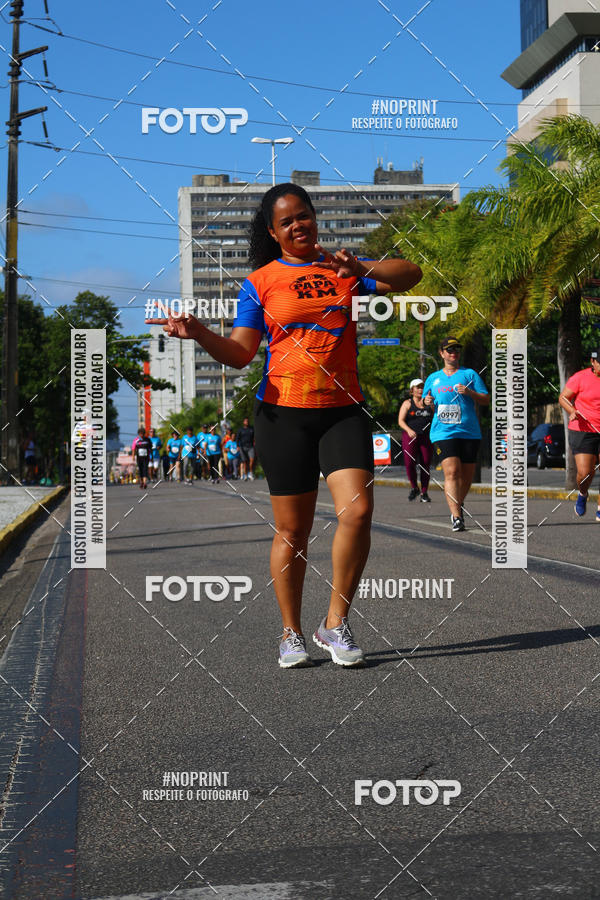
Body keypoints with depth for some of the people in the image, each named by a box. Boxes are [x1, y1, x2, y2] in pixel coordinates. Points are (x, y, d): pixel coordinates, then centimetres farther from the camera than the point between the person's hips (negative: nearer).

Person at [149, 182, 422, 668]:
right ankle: (292, 634, 17)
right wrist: (198, 331, -18)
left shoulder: (344, 268, 12)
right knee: (292, 529, 2)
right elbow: (240, 353, 0)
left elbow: (411, 275, 1)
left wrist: (360, 267, -15)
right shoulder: (261, 281, 7)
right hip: (284, 412, -1)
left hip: (343, 409, 1)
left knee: (358, 510, -16)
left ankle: (336, 623, -1)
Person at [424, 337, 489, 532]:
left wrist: (469, 393, -13)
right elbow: (428, 402, 25)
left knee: (466, 474, 5)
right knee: (451, 472, -16)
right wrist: (428, 403, 2)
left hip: (469, 433, 0)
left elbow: (486, 400, 5)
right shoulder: (433, 378, 16)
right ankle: (456, 517, -22)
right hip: (443, 433, 0)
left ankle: (458, 507, 30)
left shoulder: (470, 374, 9)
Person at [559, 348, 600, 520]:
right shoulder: (580, 378, -6)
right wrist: (572, 411, -16)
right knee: (585, 473, -9)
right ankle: (582, 495, 26)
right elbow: (563, 397, 2)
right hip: (582, 431, -2)